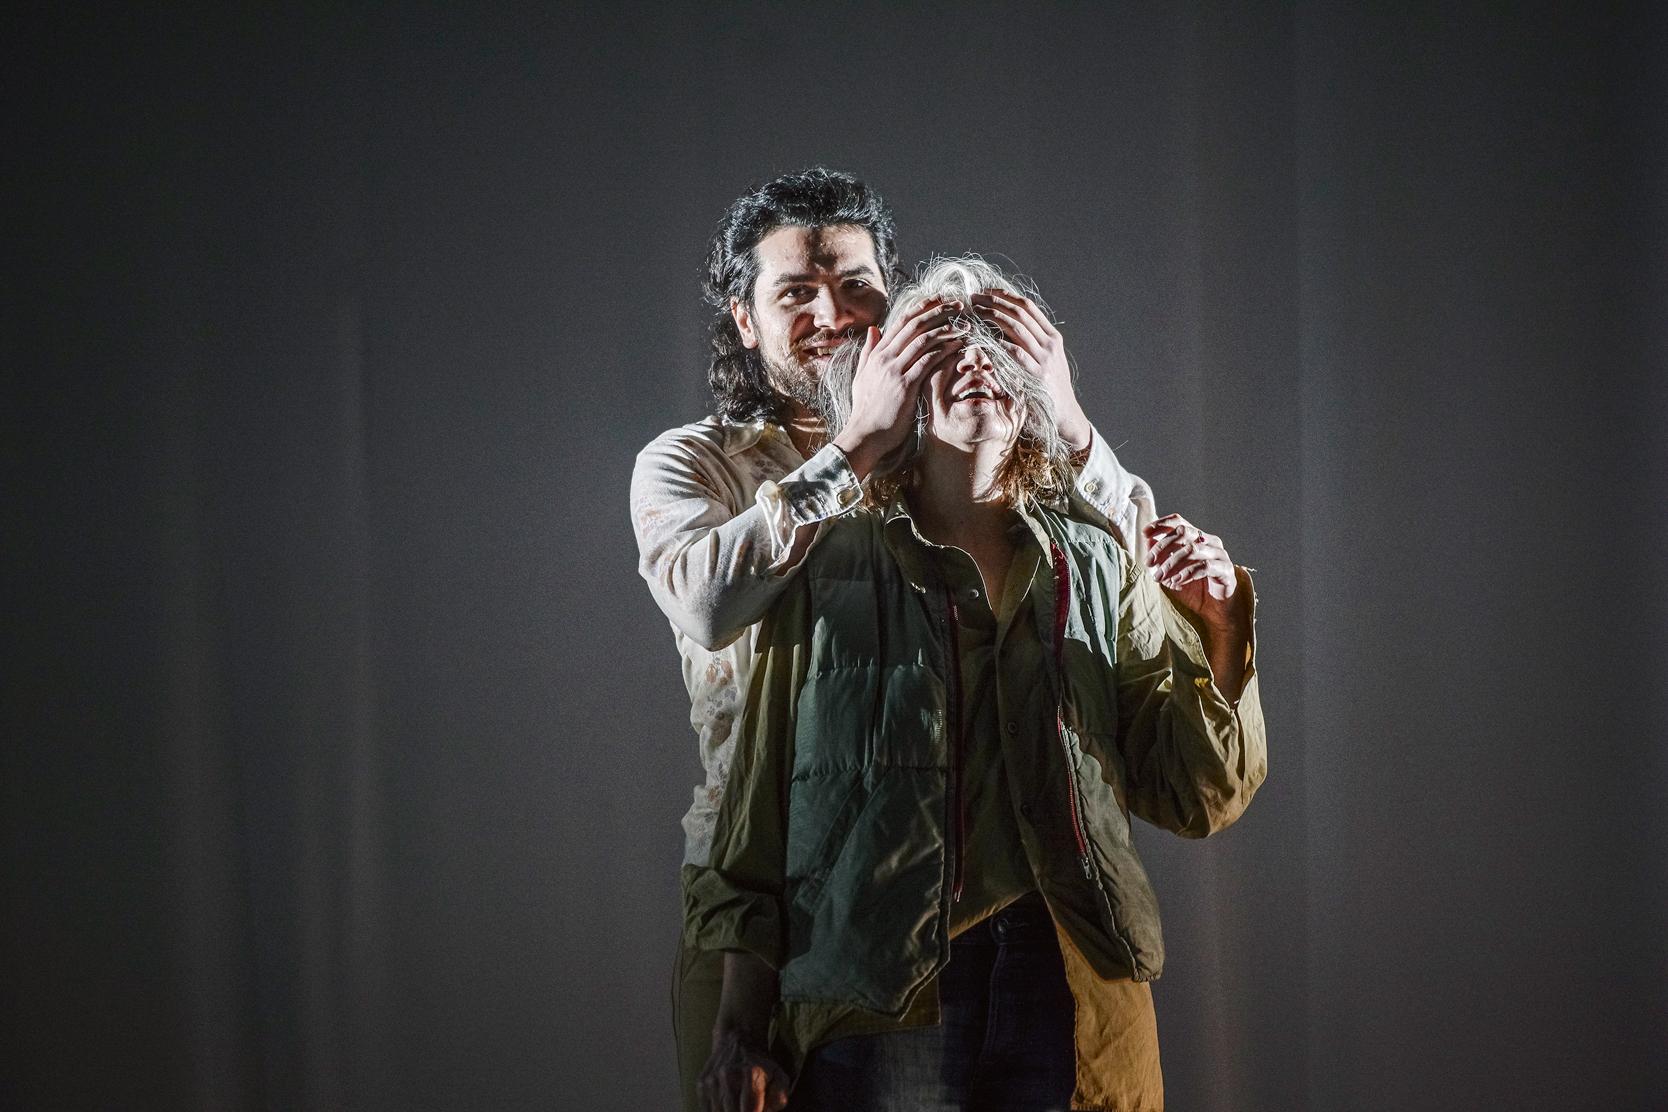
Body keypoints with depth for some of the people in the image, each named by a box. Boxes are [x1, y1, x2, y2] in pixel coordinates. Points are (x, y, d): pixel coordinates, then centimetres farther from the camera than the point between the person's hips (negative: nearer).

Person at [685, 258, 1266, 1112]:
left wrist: (1216, 632, -6)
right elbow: (760, 808, 5)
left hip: (1070, 992, 2)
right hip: (881, 997, -2)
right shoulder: (829, 569, 6)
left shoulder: (1098, 571, 11)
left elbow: (1197, 798, 9)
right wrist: (740, 1026, 1)